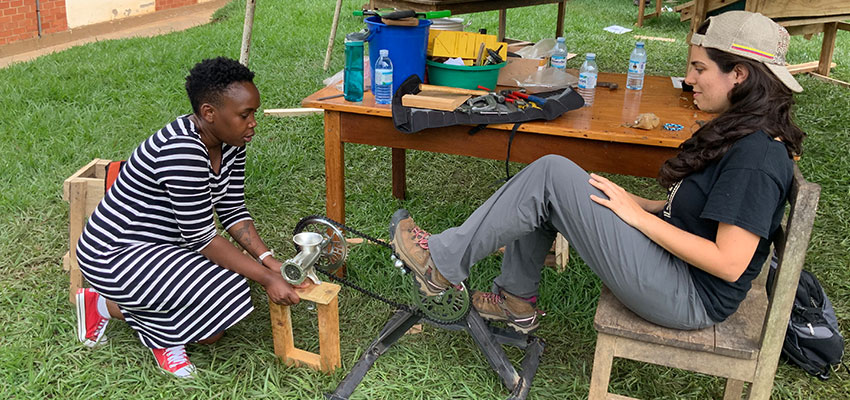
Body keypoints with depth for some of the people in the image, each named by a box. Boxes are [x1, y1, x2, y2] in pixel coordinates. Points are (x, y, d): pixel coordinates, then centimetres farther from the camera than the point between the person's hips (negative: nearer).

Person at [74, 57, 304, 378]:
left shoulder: (230, 143, -4)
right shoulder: (182, 150, -31)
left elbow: (233, 212, 1)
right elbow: (201, 238, -27)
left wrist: (268, 260, -13)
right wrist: (266, 278, -25)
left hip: (165, 243, 9)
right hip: (115, 255, -9)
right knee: (226, 298, -21)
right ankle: (105, 305, 1)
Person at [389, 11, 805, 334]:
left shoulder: (757, 155, -21)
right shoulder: (736, 132, 8)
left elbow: (729, 263, -25)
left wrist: (638, 215, -19)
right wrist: (644, 203, 3)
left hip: (689, 298, -10)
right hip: (671, 261, 10)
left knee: (551, 175, -19)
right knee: (545, 189, 4)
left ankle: (442, 262, -6)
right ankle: (516, 300, 17)